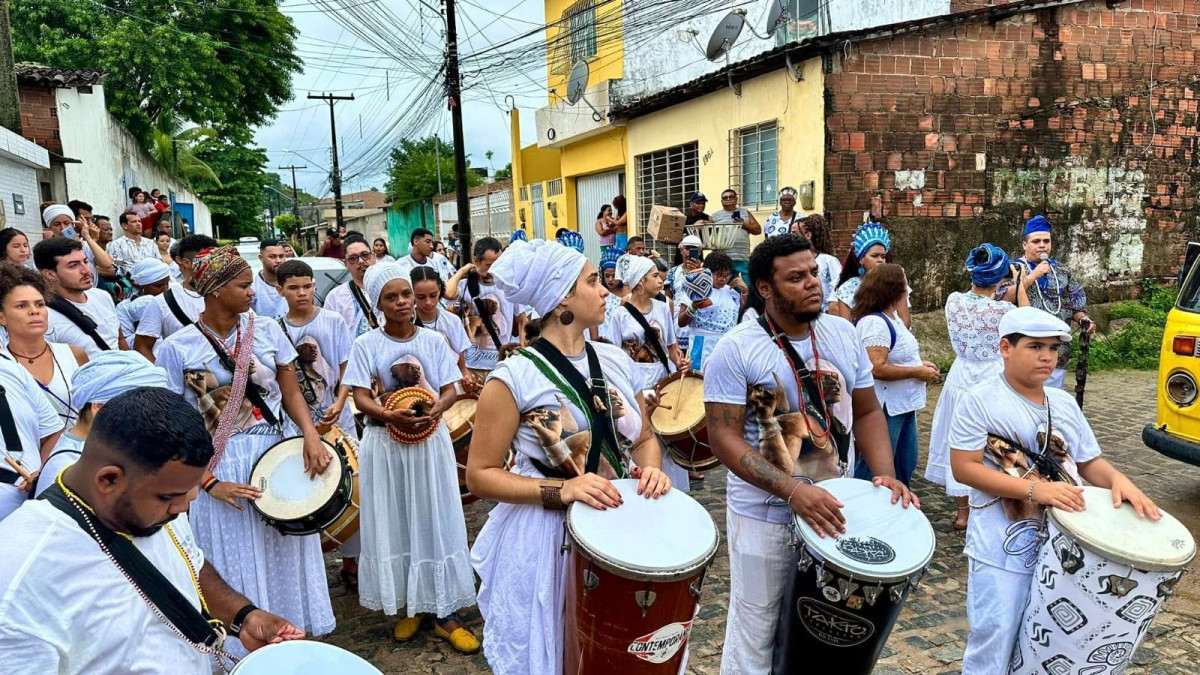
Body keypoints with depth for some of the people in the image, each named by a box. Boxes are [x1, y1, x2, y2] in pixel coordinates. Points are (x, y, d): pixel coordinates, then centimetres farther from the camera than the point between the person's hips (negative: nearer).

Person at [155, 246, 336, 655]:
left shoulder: (266, 330, 1)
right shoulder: (177, 348, -7)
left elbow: (291, 392, 4)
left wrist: (310, 434, -15)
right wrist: (208, 482, -11)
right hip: (220, 468, -2)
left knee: (285, 557, 13)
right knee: (237, 565, 9)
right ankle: (242, 649, 30)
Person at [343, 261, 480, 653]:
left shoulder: (433, 340, 2)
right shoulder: (365, 345, -2)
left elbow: (450, 389, 0)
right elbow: (361, 398, -9)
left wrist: (436, 409, -22)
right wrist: (393, 416, -28)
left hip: (430, 441, 1)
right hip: (385, 444, -1)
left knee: (436, 523, 4)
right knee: (394, 524, 7)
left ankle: (444, 613, 13)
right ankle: (409, 605, 24)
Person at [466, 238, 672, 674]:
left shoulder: (616, 361, 1)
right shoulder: (514, 378, -16)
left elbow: (644, 439, 12)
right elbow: (480, 476, -13)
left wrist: (651, 469, -10)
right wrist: (561, 490, -25)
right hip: (544, 539, -5)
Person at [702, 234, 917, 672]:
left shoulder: (843, 334, 1)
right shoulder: (737, 349, -16)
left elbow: (867, 412, 8)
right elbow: (724, 437, -20)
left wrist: (884, 474, -9)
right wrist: (792, 491, -30)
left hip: (832, 507, 5)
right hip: (764, 517, -5)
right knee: (756, 636, 11)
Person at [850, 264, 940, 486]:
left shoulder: (892, 318, 10)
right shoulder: (874, 322, -22)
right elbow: (877, 369, -29)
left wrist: (920, 364, 8)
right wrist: (918, 373, -18)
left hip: (903, 405, 10)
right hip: (884, 409, -10)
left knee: (906, 465, 21)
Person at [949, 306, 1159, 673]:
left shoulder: (1065, 403, 10)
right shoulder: (980, 400, -10)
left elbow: (1088, 461, 16)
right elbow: (964, 468, -16)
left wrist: (1117, 479, -7)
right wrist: (1034, 489, -23)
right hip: (1004, 545, -6)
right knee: (995, 636, 1)